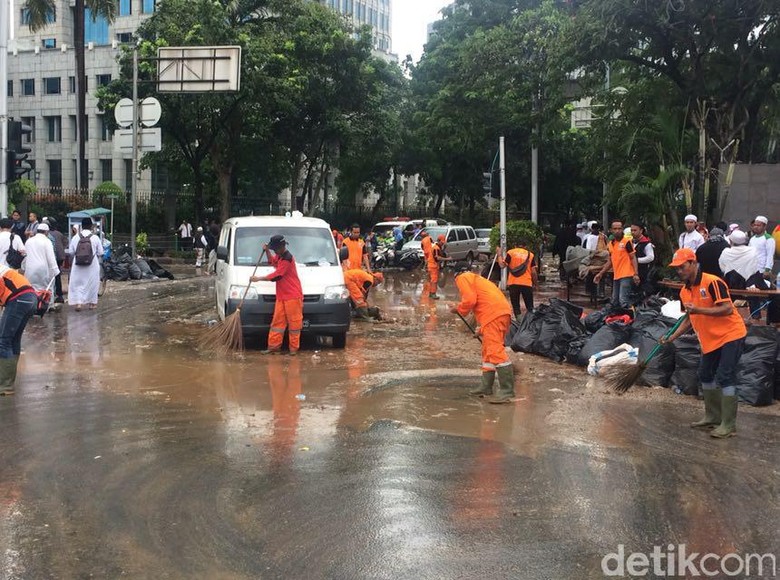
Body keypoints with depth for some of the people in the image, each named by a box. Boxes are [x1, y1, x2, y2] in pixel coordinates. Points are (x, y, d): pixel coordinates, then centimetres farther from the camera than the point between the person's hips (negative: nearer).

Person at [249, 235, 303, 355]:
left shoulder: (287, 258, -17)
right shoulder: (280, 256, 14)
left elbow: (276, 276, -18)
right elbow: (272, 262, 36)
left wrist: (258, 278, -9)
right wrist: (267, 251, 16)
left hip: (293, 296, -10)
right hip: (281, 296, 10)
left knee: (294, 322, -3)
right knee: (277, 321, 7)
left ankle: (294, 348, 0)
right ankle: (274, 346, 8)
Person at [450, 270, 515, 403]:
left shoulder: (462, 278, 8)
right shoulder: (476, 279, 35)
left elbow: (470, 300, -7)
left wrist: (458, 309, 11)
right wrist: (482, 329, 38)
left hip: (494, 314, -10)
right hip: (503, 312, 10)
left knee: (495, 351, -14)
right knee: (488, 351, 17)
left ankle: (507, 391, -18)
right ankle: (486, 387, 24)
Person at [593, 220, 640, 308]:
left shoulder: (626, 242, -7)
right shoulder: (610, 244, 13)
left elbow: (633, 258, -7)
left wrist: (636, 274, -17)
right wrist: (600, 273, 18)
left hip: (626, 275, -8)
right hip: (616, 276, 8)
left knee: (623, 301, -14)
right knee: (614, 302, 13)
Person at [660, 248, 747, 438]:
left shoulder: (712, 282, -20)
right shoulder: (684, 291, 5)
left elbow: (728, 309, -27)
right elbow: (690, 319, 16)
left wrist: (698, 310, -33)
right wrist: (672, 337, 6)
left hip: (730, 335, -9)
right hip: (710, 340, 9)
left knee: (724, 378, -12)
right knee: (705, 376, 16)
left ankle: (729, 425, -6)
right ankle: (713, 417, 29)